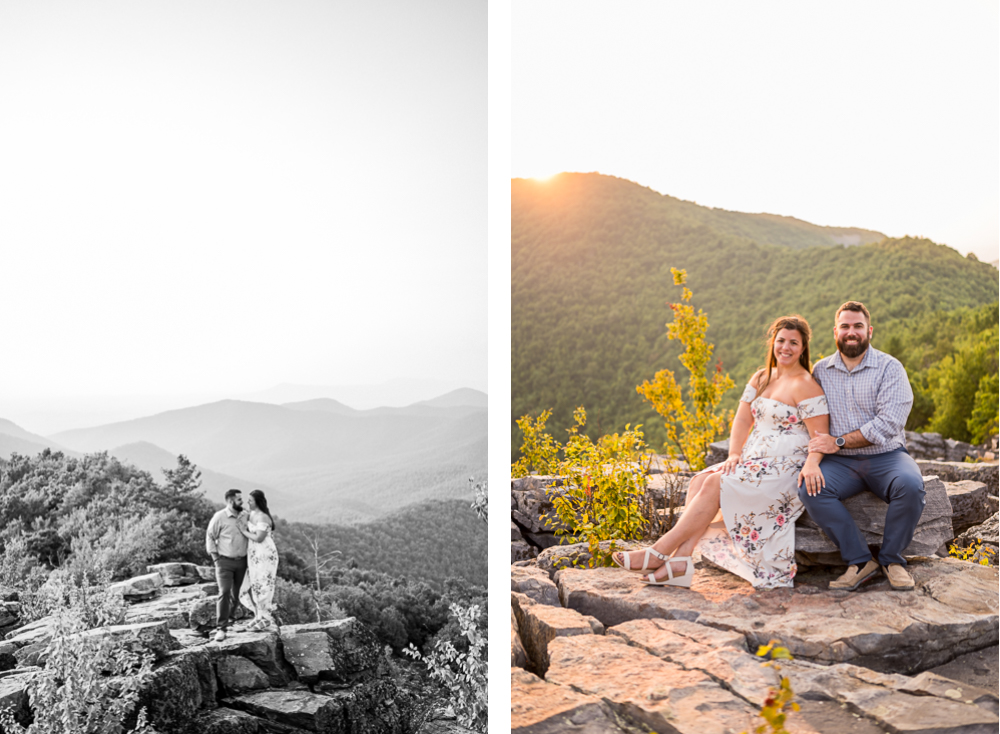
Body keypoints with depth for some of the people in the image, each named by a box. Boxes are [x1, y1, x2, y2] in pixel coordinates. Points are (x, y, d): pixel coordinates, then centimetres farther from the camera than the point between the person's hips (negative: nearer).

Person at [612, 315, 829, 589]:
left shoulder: (805, 386, -7)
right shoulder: (761, 378, 16)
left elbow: (821, 435, -12)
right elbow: (742, 420, 11)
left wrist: (811, 463, -31)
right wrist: (734, 454, -4)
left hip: (785, 468, -8)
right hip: (754, 461, 8)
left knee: (715, 484, -24)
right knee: (699, 481, -16)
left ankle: (659, 553, -23)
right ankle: (680, 559, -26)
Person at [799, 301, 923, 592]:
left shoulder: (890, 368, -1)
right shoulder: (821, 371, 9)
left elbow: (889, 423, -13)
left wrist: (839, 442, -17)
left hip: (885, 456, -2)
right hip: (840, 462, 2)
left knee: (910, 486, -33)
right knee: (809, 489, -27)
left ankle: (892, 558, -8)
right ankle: (860, 561, -16)